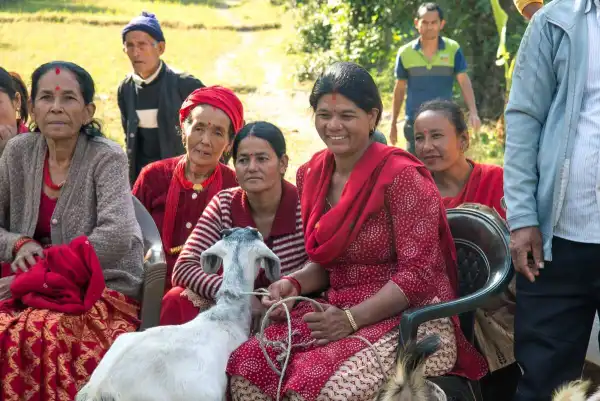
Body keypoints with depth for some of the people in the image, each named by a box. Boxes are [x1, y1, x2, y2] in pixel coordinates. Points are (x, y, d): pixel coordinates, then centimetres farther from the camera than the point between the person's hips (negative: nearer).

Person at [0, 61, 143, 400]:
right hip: (28, 288, 4)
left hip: (102, 288, -4)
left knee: (38, 335, -33)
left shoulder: (107, 158, -8)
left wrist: (33, 276, -21)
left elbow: (116, 237, -22)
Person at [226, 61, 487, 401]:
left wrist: (352, 319, -23)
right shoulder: (313, 175, 10)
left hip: (409, 319, -6)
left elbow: (418, 273, -15)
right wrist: (293, 284, -2)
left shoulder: (401, 176, -12)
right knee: (246, 368, -17)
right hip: (339, 313, 6)